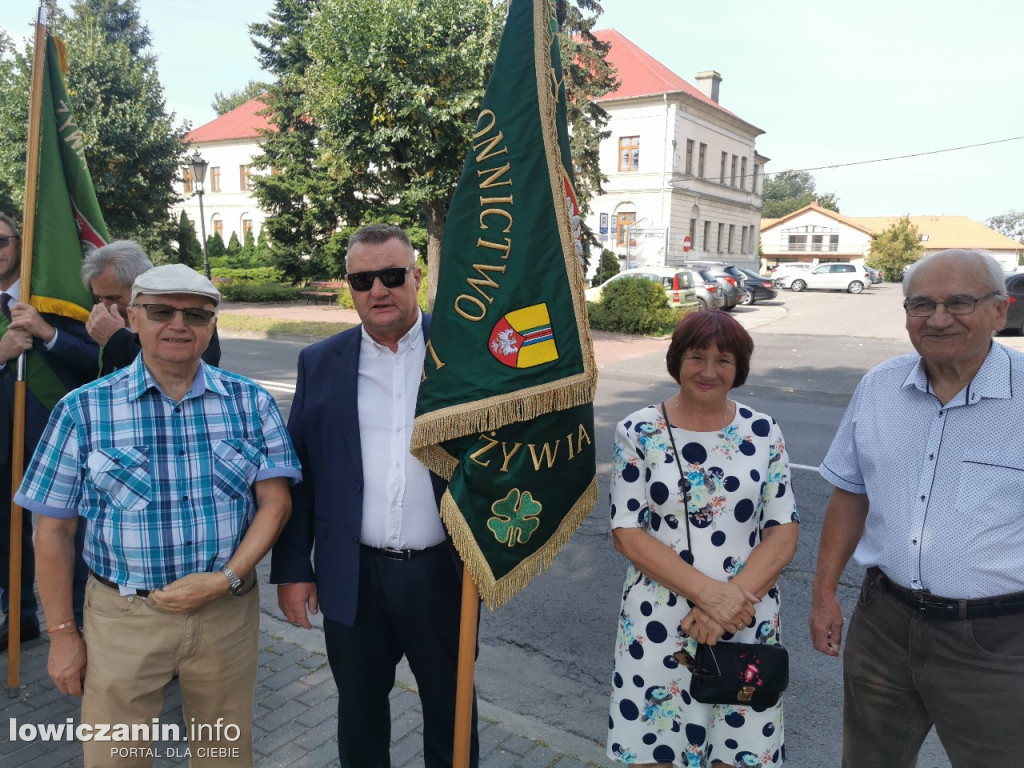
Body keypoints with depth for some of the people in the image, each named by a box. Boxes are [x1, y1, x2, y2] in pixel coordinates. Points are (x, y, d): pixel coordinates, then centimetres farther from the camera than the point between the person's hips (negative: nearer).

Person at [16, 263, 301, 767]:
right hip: (122, 618, -1)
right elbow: (54, 529, 0)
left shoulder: (251, 402, -2)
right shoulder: (83, 409, -5)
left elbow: (275, 500, -3)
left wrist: (228, 577, -15)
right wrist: (61, 632, 1)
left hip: (229, 611, 1)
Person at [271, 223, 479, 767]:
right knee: (358, 707, 21)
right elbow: (297, 472, 4)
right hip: (354, 577, 2)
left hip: (442, 572, -1)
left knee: (451, 708, 18)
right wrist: (291, 568, 2)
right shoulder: (321, 363, 1)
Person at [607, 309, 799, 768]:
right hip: (658, 627, -1)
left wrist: (733, 599, -17)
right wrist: (707, 592, -19)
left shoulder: (763, 433, 0)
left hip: (748, 626, 2)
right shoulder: (638, 432, -6)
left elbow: (783, 535, -2)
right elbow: (628, 535, -9)